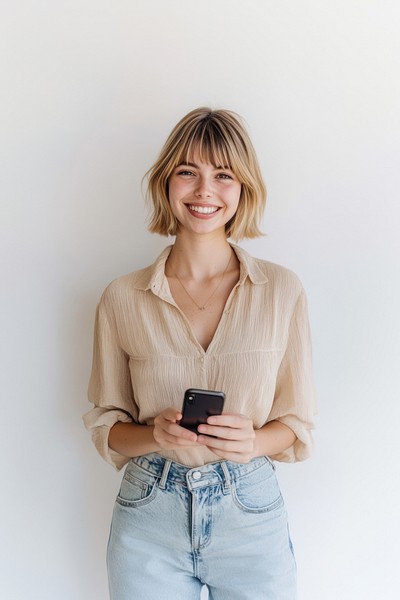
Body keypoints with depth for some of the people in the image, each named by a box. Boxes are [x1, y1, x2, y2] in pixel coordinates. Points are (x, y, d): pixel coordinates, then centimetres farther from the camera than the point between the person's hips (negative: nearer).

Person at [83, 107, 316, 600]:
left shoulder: (282, 290, -5)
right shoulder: (123, 299, -5)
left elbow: (296, 421, 2)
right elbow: (104, 425, 2)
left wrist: (252, 442, -18)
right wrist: (154, 435, -17)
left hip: (252, 515, 1)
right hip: (149, 521, 0)